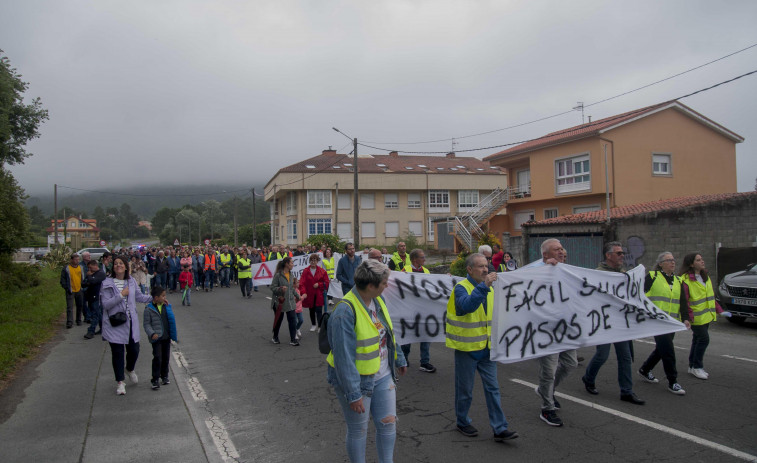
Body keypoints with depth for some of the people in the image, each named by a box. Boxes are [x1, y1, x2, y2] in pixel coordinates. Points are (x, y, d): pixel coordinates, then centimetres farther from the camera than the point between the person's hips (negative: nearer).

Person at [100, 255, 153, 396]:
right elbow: (106, 304, -15)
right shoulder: (107, 283, -9)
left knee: (134, 349, 7)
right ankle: (120, 382, 16)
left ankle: (130, 370, 40)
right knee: (117, 352, 3)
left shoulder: (131, 281, 6)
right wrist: (121, 295, -19)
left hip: (131, 322, 4)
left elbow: (139, 296, 20)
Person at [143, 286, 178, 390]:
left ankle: (164, 376, 28)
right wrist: (152, 333, -22)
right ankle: (155, 380, 0)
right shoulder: (149, 309, -9)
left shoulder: (166, 306, 7)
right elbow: (146, 324, -7)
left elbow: (171, 321, 17)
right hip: (156, 338, -5)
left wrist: (174, 335, 17)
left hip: (166, 337, 5)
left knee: (166, 357, 13)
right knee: (157, 358, -9)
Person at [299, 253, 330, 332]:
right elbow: (302, 283, -9)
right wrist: (303, 292, -22)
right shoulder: (305, 271, -2)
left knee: (319, 311, -9)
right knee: (312, 311, 14)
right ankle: (314, 325, 31)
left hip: (319, 295, -2)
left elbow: (326, 282, 2)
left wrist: (319, 284, -12)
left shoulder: (322, 271, 0)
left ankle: (320, 326, -3)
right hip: (309, 295, 2)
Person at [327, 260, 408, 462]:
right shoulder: (345, 311, -27)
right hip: (357, 381, -7)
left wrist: (399, 359, 23)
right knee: (358, 430, 11)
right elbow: (344, 357, -26)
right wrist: (353, 394, -24)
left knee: (388, 423, 15)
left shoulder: (377, 300, -1)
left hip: (382, 376, 7)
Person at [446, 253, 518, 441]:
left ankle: (499, 428, 12)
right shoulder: (461, 288, -14)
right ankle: (462, 422, 27)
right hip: (466, 348, -6)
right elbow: (467, 306, -35)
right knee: (465, 390, 8)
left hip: (486, 348, 6)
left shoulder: (489, 288, 9)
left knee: (493, 387, 6)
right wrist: (483, 286, -39)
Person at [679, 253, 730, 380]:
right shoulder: (685, 280, -16)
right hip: (696, 317, -8)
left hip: (706, 316, 8)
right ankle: (697, 367, 5)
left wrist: (719, 311, 15)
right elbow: (684, 301, -18)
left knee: (697, 340, 13)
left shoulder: (706, 277, 12)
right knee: (704, 339, -9)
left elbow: (711, 296, 20)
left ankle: (692, 367, 23)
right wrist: (688, 317, -22)